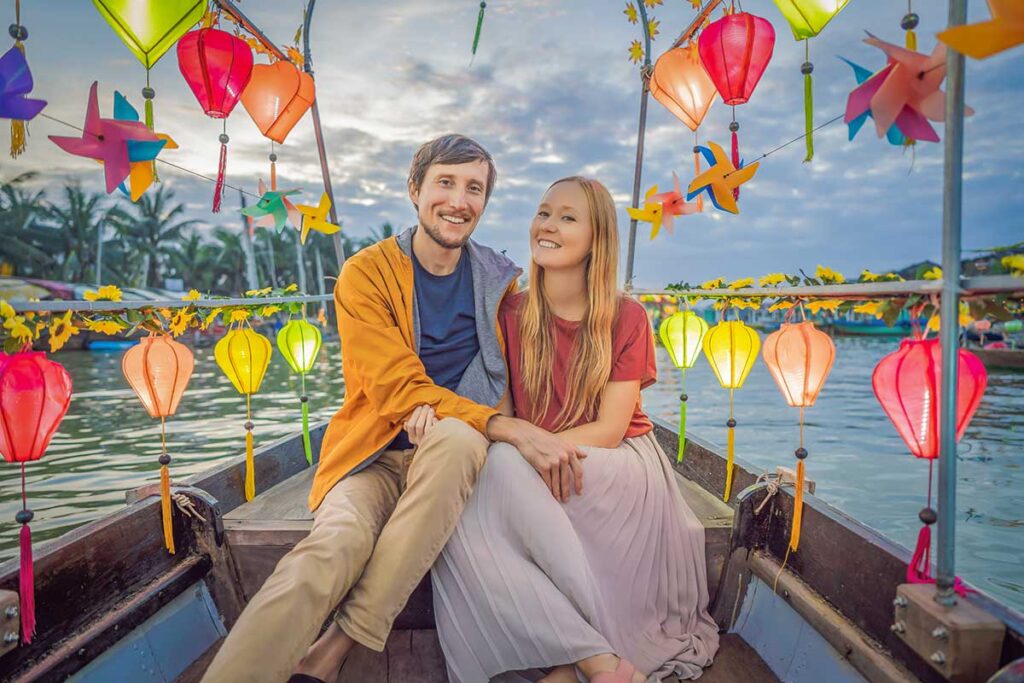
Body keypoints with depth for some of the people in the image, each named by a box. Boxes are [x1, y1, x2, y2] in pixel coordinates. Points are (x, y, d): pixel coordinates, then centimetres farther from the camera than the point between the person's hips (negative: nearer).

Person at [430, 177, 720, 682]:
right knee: (466, 535, -28)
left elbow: (609, 428, -9)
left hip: (620, 473, -3)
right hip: (531, 479, 3)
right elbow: (500, 411, 3)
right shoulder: (510, 314, 5)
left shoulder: (626, 318, -2)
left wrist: (524, 450, -23)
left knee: (506, 467, -32)